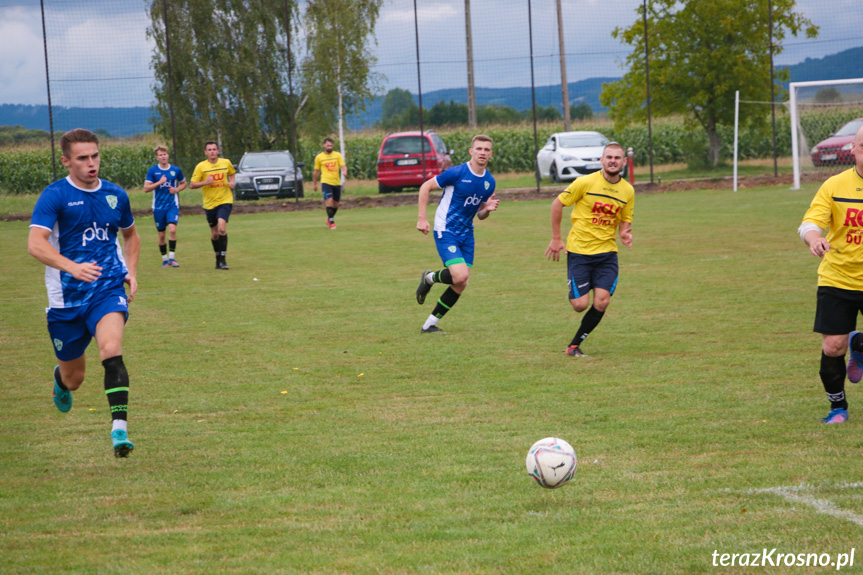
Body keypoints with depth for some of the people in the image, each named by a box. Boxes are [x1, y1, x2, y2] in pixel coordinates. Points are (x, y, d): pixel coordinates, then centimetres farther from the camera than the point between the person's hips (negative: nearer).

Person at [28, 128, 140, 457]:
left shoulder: (115, 195, 8)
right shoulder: (55, 195, -8)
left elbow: (130, 235, 28)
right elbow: (36, 244, -22)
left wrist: (131, 272, 11)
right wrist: (72, 267, -37)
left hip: (109, 289, 1)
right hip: (67, 296, -1)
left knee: (111, 349, -28)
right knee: (73, 378, 11)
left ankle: (119, 429, -33)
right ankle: (60, 380, 50)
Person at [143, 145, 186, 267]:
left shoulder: (176, 170, 4)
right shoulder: (152, 171, -1)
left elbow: (183, 183, 19)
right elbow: (146, 188, -4)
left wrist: (177, 189, -2)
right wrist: (160, 182, -16)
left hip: (172, 205, 0)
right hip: (158, 206, 0)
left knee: (172, 229, -20)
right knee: (161, 234, 5)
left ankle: (172, 257, -13)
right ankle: (164, 259, 20)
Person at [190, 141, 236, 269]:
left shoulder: (226, 163, 3)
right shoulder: (201, 167, -3)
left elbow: (232, 173, 24)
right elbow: (192, 185, -3)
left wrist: (231, 182, 3)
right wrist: (205, 182, -20)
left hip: (225, 201, -1)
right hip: (209, 203, 1)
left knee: (222, 228, -21)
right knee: (214, 234, 9)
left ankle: (223, 259, -17)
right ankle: (218, 258, 30)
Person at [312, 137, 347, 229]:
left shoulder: (337, 155, 8)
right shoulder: (319, 157, 5)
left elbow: (343, 166, 1)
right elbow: (316, 171, 13)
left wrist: (344, 171, -23)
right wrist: (314, 184, 16)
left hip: (337, 183, 3)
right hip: (326, 182, -3)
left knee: (336, 204, 8)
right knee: (329, 201, -19)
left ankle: (329, 219, 31)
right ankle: (331, 222, -12)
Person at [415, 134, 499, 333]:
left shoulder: (489, 182, 5)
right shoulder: (456, 173, -15)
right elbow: (425, 187, -6)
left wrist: (488, 209, -9)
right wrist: (422, 218, -11)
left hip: (466, 234, 7)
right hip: (446, 232, -7)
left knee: (460, 285, 3)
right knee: (460, 275, -23)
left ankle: (430, 324, 16)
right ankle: (429, 278, 10)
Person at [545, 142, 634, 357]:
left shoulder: (628, 190, 3)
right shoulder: (586, 182, -9)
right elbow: (557, 204, -1)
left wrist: (625, 234, -10)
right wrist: (556, 239, -1)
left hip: (607, 252, 3)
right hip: (579, 250, -3)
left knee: (601, 302, -11)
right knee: (580, 305, -9)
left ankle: (575, 345, 7)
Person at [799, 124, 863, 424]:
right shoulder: (835, 185, -4)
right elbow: (809, 223, -12)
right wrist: (813, 238, -35)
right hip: (836, 280, 0)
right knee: (832, 348, -5)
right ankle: (837, 405, 21)